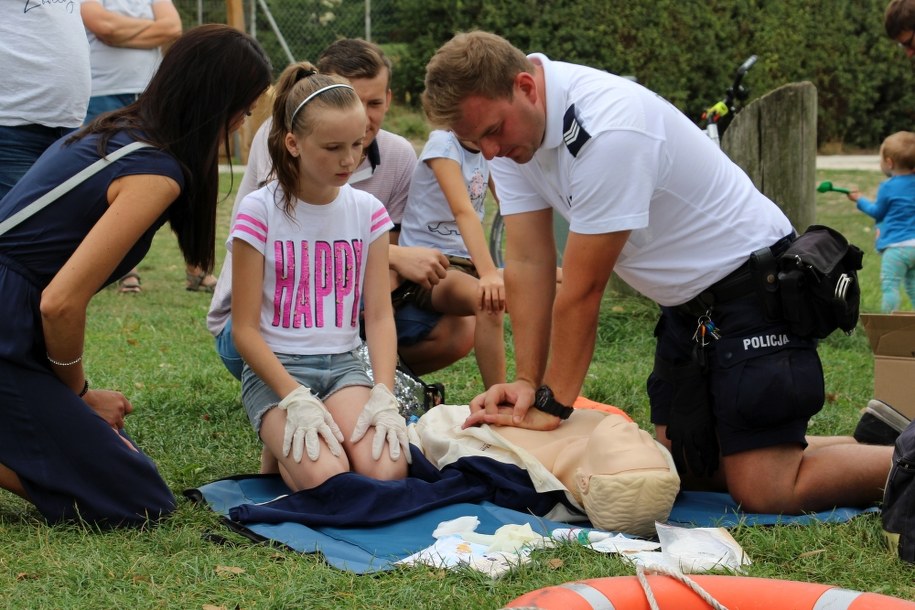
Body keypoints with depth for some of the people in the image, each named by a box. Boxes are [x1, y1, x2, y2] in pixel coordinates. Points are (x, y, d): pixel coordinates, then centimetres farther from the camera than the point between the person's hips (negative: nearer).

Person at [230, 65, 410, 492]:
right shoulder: (260, 212, -8)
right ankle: (282, 442, 3)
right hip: (275, 369, -4)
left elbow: (379, 316, 3)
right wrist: (295, 399, -20)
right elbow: (245, 329, -7)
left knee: (386, 470, -26)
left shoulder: (367, 211, 5)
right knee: (325, 478, -30)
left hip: (343, 364, 4)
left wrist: (383, 395, -15)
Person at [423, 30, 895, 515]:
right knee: (683, 464, 12)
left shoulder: (607, 129, -31)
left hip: (753, 286, -9)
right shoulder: (507, 123, -5)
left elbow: (583, 288, -25)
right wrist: (526, 381, -10)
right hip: (688, 302, 9)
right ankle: (873, 439, 23)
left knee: (764, 492, -14)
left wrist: (552, 406, -18)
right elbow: (528, 263, -4)